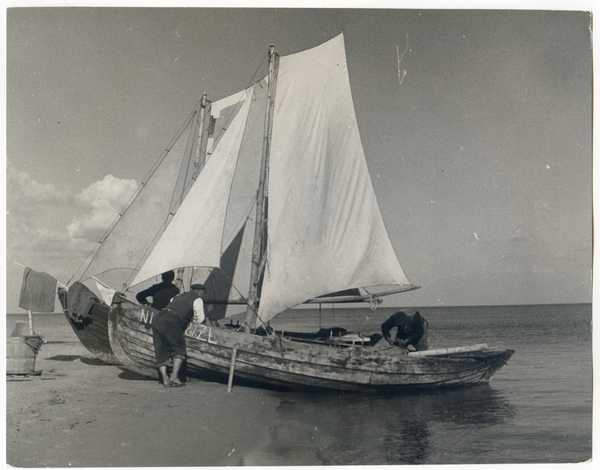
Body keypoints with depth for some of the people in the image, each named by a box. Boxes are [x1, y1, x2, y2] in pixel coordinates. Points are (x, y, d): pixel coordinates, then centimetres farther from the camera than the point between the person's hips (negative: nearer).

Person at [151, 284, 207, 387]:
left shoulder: (179, 296, 33)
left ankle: (165, 380, 8)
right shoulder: (197, 299, 13)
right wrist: (191, 318, 32)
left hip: (157, 318, 7)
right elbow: (199, 319, 11)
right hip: (170, 323, -6)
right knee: (179, 350, 6)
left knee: (161, 353, 11)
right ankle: (174, 376, -6)